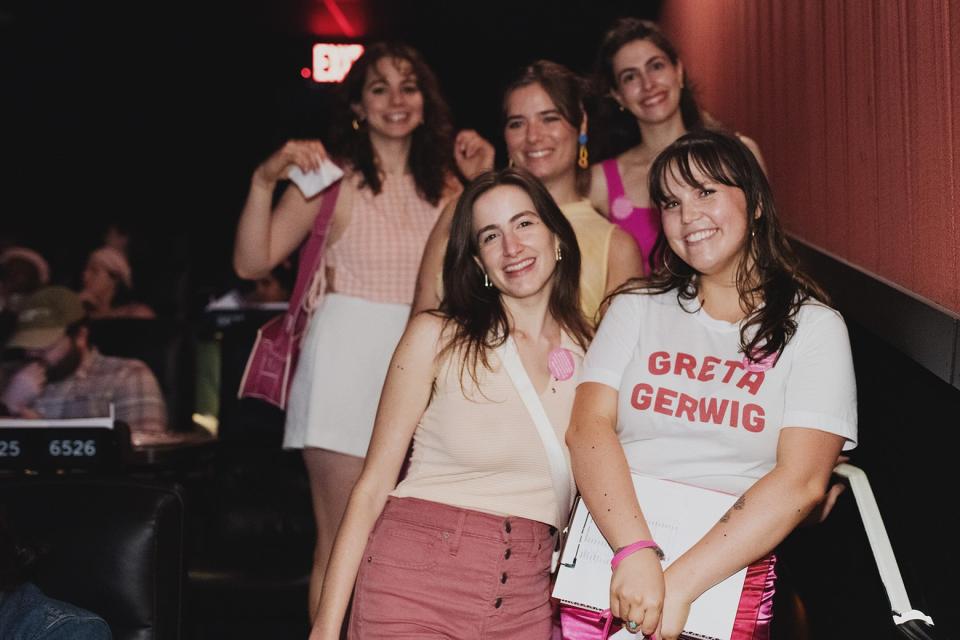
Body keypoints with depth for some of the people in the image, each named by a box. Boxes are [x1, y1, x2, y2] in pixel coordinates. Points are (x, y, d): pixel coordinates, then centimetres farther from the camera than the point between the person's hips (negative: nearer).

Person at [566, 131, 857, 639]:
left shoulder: (813, 327, 6)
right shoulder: (637, 308, 13)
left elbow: (802, 480, -6)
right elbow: (588, 427, 0)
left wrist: (680, 585, -15)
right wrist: (634, 551, -17)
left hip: (730, 567, -2)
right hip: (607, 542, 2)